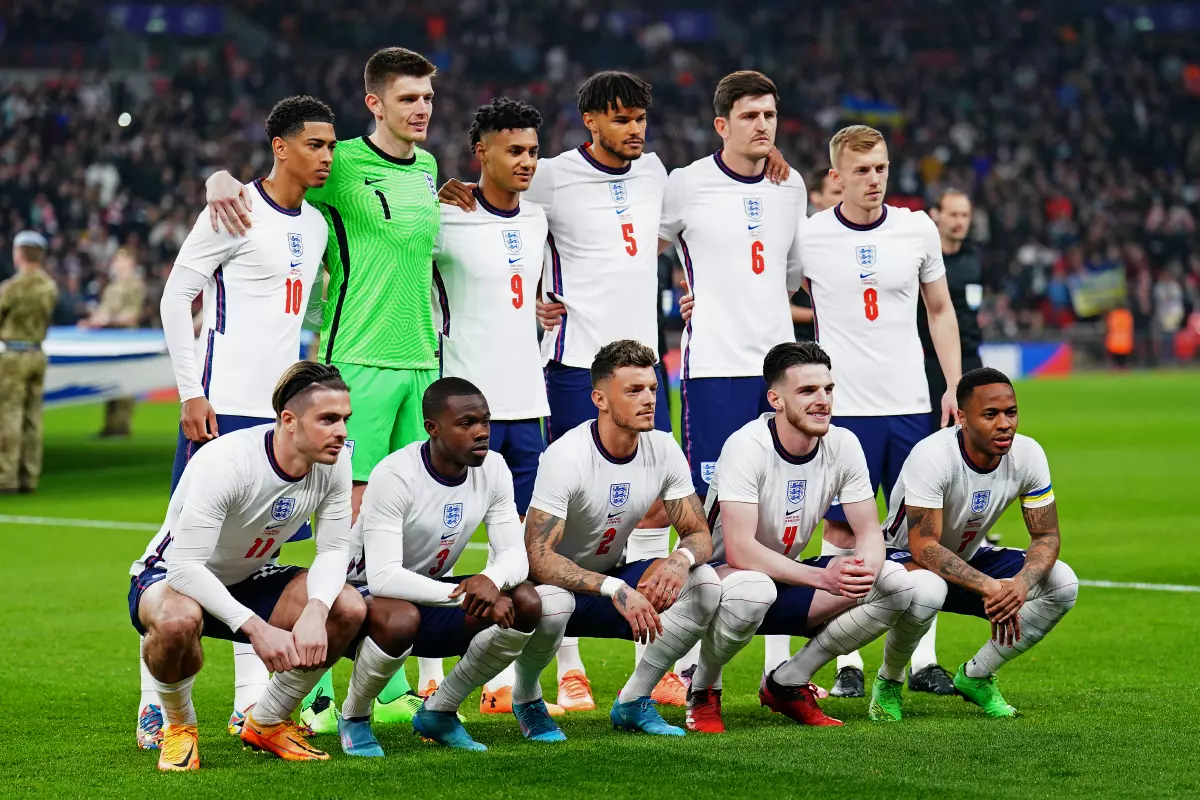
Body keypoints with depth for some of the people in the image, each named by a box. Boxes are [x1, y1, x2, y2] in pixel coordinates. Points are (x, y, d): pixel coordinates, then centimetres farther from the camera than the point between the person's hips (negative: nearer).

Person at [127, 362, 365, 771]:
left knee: (349, 608, -19)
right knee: (178, 619, -42)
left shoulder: (334, 462, -15)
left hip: (246, 582, 6)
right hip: (169, 578, -6)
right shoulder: (225, 462, -33)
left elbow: (333, 549, -9)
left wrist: (314, 612, -31)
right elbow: (185, 566, -35)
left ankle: (266, 723, 4)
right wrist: (257, 628, -43)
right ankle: (178, 726, -8)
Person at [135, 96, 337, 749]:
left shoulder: (316, 224, 14)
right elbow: (175, 298, -9)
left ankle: (250, 702, 13)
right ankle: (155, 702, -3)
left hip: (281, 411, 8)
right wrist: (192, 394, -13)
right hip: (224, 407, -8)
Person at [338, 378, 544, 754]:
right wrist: (466, 596, -39)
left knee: (525, 603, -14)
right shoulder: (395, 476, -27)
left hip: (429, 593, 6)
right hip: (365, 595, -6)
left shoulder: (493, 469, -7)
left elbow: (514, 553, -9)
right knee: (401, 619, -40)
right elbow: (382, 577, -33)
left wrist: (490, 580, -35)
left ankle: (439, 711, 2)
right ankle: (354, 718, -9)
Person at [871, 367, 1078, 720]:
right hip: (904, 559, -6)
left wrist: (1022, 582, -33)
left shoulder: (1028, 455, -14)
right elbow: (923, 546, -34)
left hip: (970, 560, 6)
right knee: (925, 589, -42)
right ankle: (888, 683, -10)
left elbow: (1047, 536, -11)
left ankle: (976, 677, 2)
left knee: (1062, 583, -16)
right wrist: (990, 588, -44)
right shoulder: (932, 456, -30)